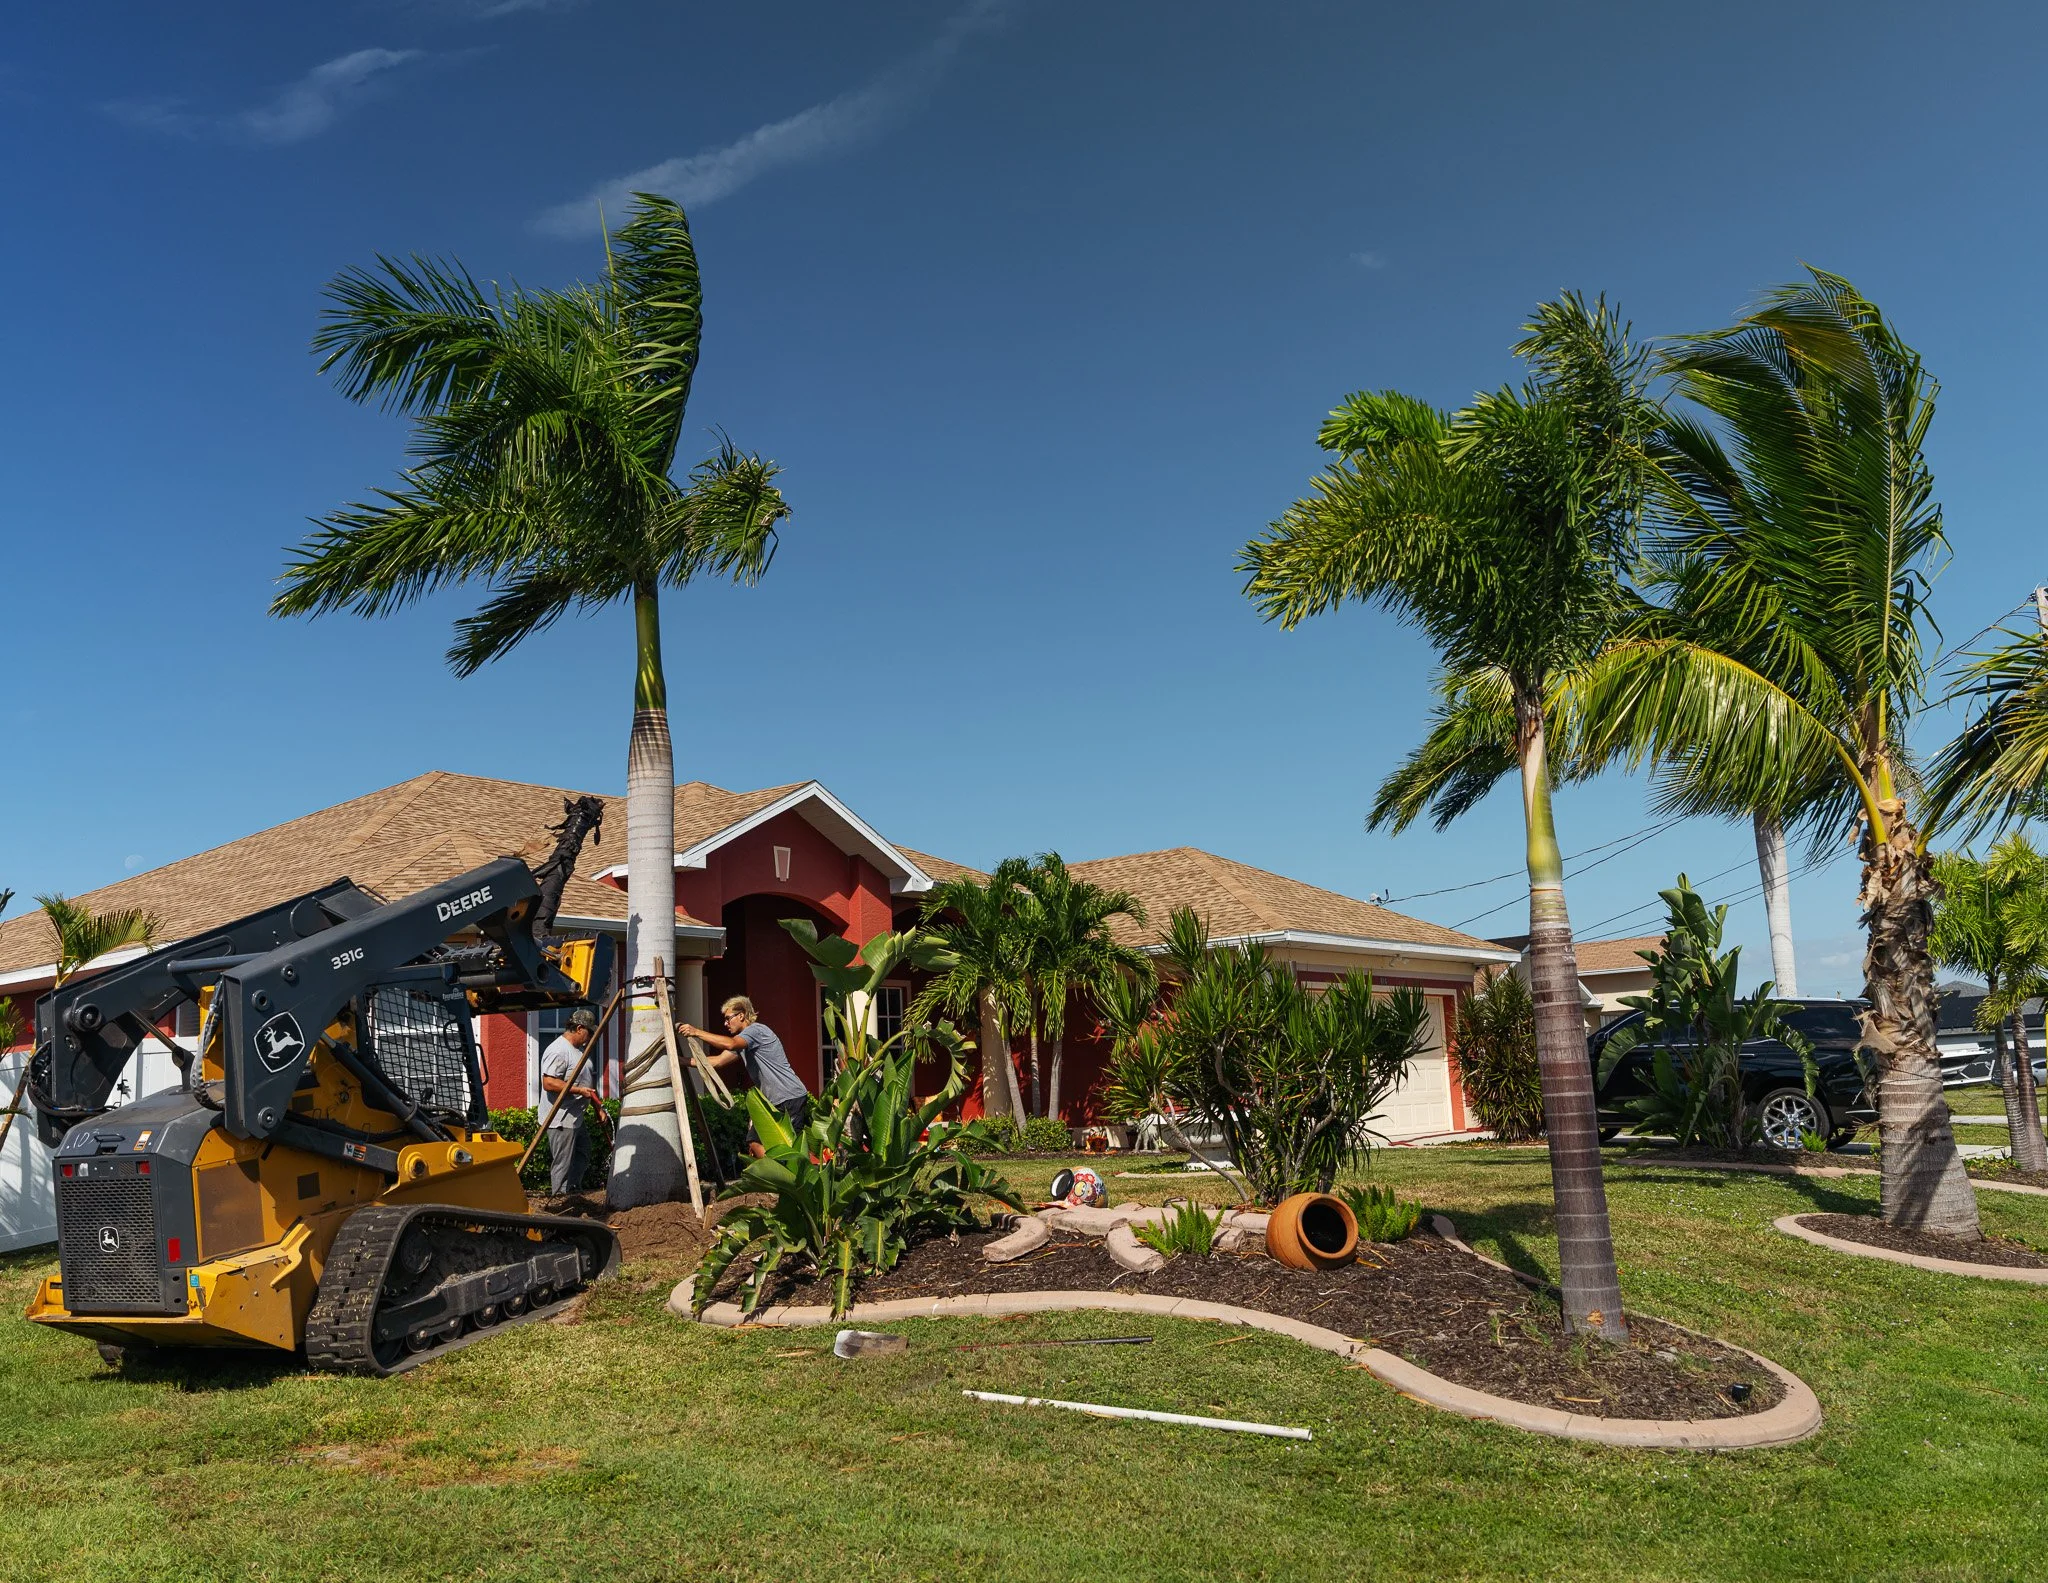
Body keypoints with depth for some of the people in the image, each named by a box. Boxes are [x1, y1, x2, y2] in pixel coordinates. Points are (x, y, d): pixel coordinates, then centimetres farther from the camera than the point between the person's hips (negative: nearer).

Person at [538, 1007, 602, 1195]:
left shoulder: (579, 1049, 16)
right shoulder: (558, 1050, -17)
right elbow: (548, 1083, -26)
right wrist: (579, 1090, -25)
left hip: (578, 1117, 11)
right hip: (561, 1119, -11)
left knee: (583, 1158, 19)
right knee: (562, 1165, -4)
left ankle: (573, 1192, 29)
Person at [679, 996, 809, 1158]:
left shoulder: (757, 1030, -11)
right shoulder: (743, 1043, 21)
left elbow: (730, 1044, -29)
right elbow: (717, 1061, 20)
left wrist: (696, 1032, -26)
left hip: (792, 1099, -10)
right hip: (773, 1102, 10)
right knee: (754, 1143, 4)